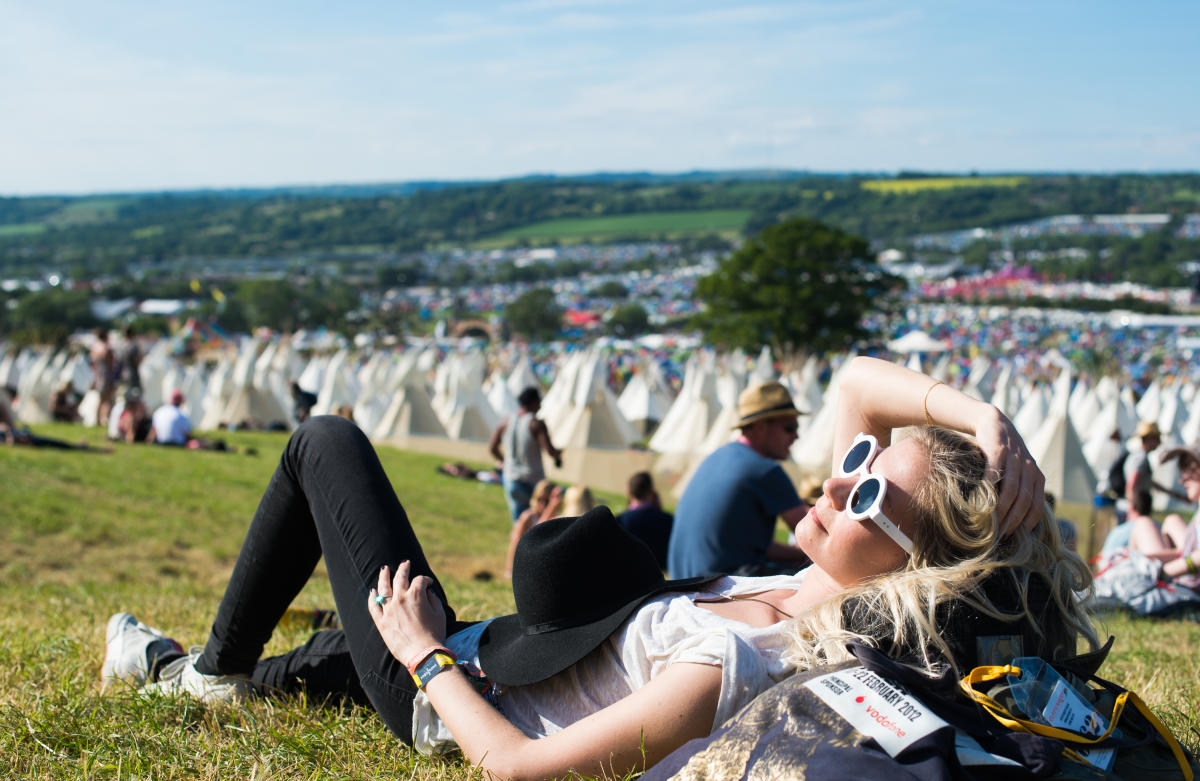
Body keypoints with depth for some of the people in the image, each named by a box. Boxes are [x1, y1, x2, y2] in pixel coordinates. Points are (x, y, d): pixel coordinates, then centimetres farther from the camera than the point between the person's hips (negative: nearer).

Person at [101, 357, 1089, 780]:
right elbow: (861, 380, -8)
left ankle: (221, 667, 24)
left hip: (447, 701, -7)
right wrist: (976, 413, -26)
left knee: (326, 443, 6)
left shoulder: (724, 671, -41)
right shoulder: (845, 605, -17)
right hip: (489, 657, 8)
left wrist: (428, 654, -18)